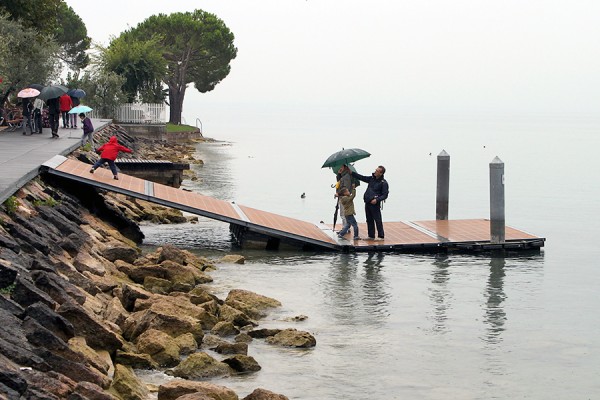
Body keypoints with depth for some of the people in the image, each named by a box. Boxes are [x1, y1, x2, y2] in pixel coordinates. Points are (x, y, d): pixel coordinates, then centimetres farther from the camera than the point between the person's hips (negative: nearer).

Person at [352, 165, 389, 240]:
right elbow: (361, 177, 15)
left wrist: (377, 199, -23)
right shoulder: (371, 178, 11)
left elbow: (385, 195, -9)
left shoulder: (383, 183, -8)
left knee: (378, 220, -4)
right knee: (369, 220, 11)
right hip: (367, 203, 7)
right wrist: (351, 172, 9)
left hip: (375, 204, -7)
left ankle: (381, 236, 2)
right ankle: (371, 236, 18)